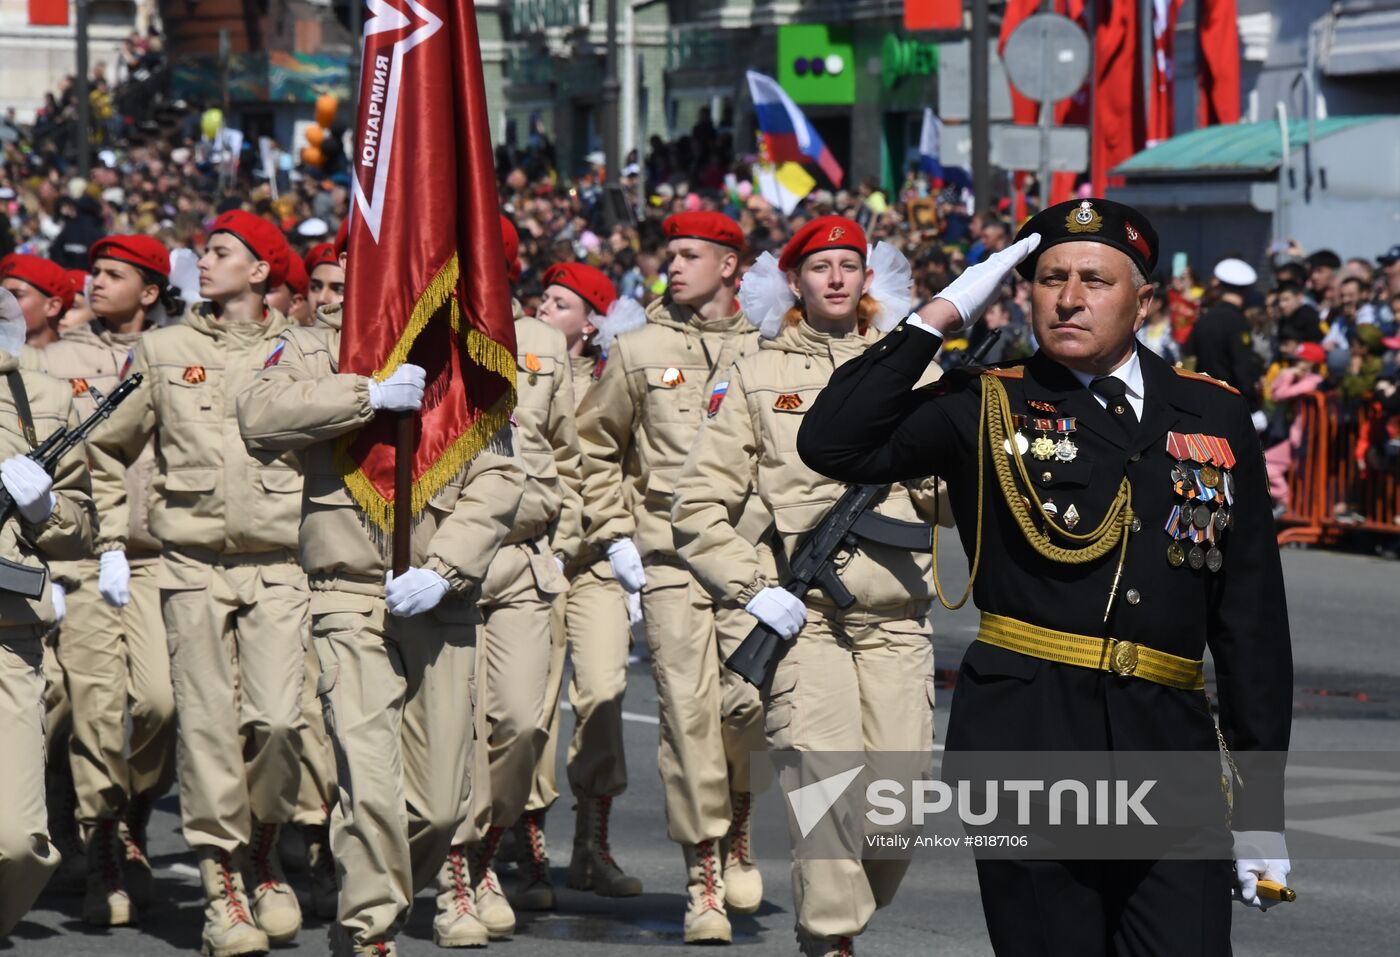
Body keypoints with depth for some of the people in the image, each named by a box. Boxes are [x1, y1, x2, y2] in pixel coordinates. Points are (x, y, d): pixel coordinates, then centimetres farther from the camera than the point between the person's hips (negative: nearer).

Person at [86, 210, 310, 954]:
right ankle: (222, 886, 3)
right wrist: (112, 542, 10)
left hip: (280, 565, -1)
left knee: (277, 720, -11)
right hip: (193, 565, 1)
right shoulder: (163, 351, 8)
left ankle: (264, 851, 13)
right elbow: (106, 449, 17)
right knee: (208, 726, -4)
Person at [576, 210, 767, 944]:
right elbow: (594, 448, 14)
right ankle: (702, 874, 0)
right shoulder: (639, 352, 8)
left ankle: (737, 827, 19)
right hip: (668, 555, 0)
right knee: (689, 709, -6)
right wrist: (612, 535, 6)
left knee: (753, 701, -10)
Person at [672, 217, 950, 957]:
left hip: (896, 617, 2)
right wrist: (752, 588, -6)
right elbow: (698, 504, 6)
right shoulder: (759, 376, 9)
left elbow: (948, 500, 9)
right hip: (800, 616, -2)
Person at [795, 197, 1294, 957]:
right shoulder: (985, 410, 7)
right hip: (1027, 747, -2)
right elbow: (833, 445, -7)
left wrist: (1262, 800, 9)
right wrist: (940, 316, -5)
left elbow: (1252, 616, 12)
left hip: (1171, 750, 2)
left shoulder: (1215, 417, 12)